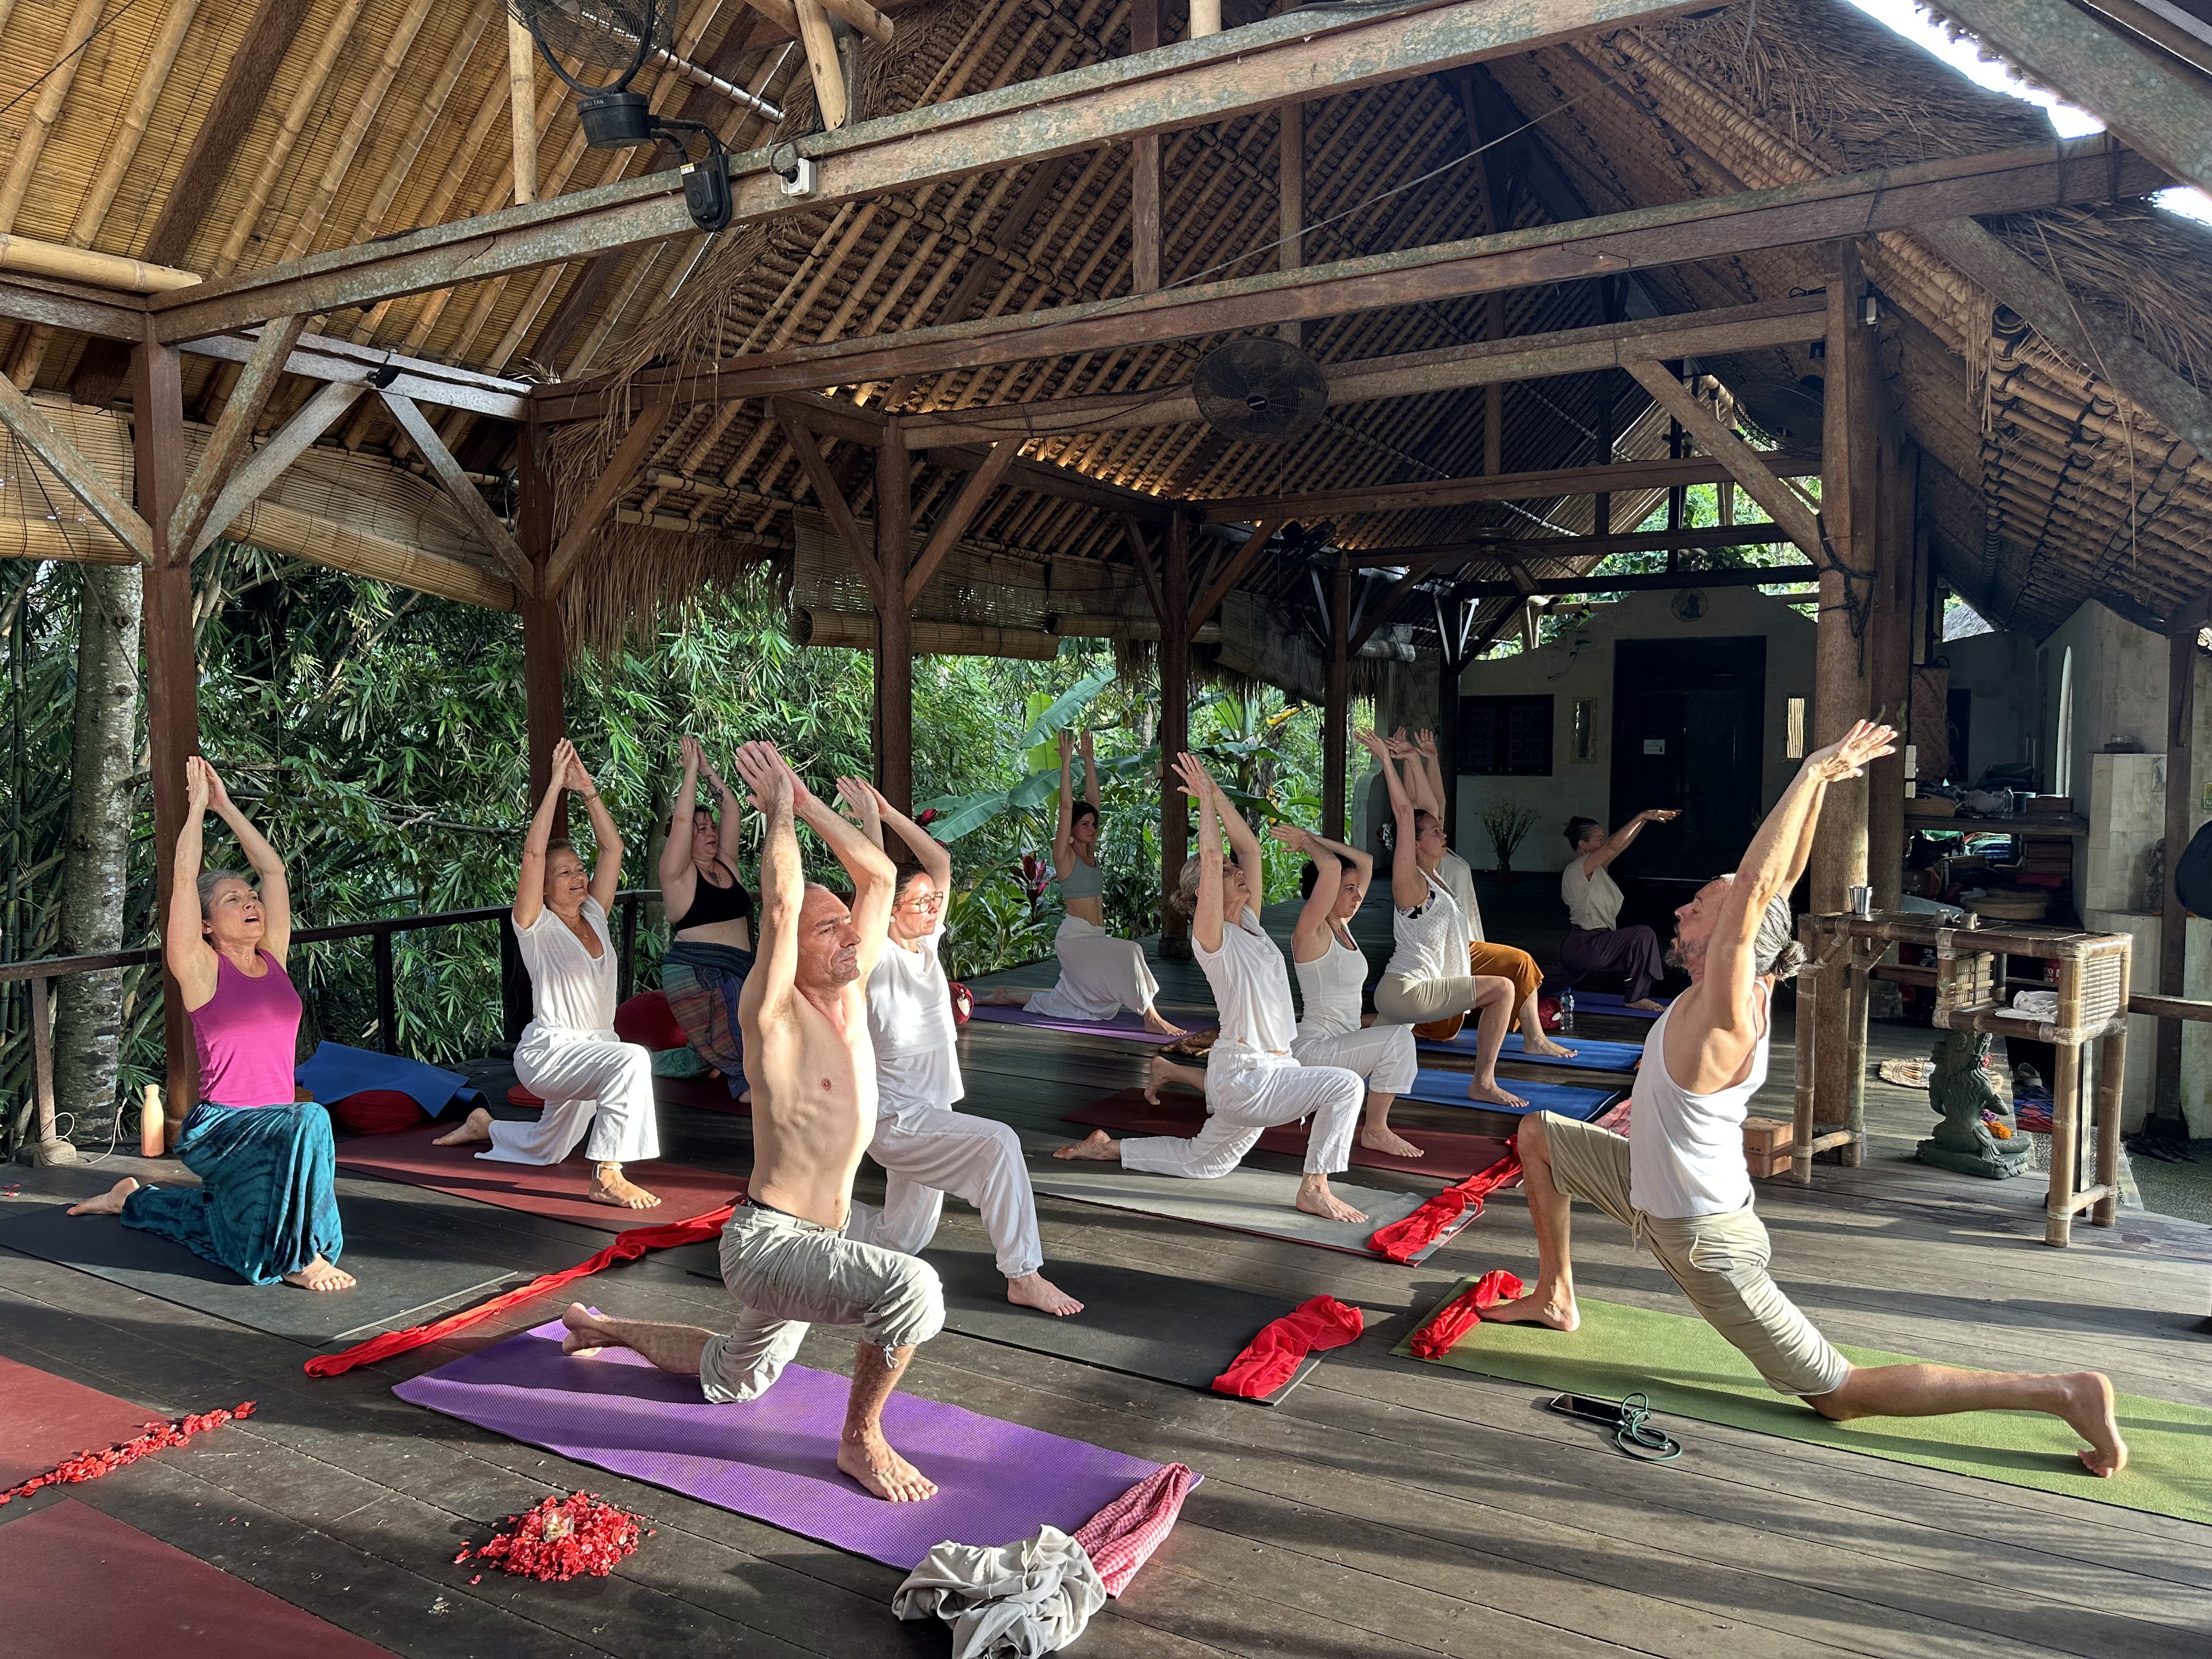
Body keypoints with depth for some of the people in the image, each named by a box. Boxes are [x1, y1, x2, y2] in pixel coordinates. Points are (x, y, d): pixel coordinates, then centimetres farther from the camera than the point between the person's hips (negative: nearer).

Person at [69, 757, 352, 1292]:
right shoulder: (202, 969, -5)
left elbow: (273, 868, 12)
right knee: (309, 1120, -36)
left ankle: (132, 1199, 45)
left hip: (270, 1127, 7)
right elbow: (183, 877, -11)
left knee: (244, 1238, 22)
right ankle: (302, 1259, -25)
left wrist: (226, 805, 14)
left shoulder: (272, 959, 8)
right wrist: (197, 804, -4)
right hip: (219, 1128, -7)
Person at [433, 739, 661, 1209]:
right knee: (632, 1058, -36)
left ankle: (483, 1126, 51)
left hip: (592, 1048, 7)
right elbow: (533, 853, -21)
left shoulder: (594, 916, 6)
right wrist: (555, 786, -20)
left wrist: (588, 790, -1)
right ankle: (607, 1178, -32)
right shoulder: (537, 926, -9)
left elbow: (612, 848, 4)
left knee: (547, 1149, 24)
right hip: (547, 1052, -7)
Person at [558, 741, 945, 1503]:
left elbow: (880, 875, 0)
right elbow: (781, 904, -32)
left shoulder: (850, 993, 1)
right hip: (766, 1244, -8)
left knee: (731, 1381, 30)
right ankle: (860, 1440, -8)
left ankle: (604, 1329, 50)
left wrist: (804, 798, -6)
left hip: (821, 1240, 8)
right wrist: (777, 811, -21)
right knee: (912, 1287, -32)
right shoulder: (775, 1012, -18)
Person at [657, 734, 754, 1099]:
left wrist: (709, 770, 12)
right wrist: (691, 768, -7)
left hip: (737, 972, 7)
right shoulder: (679, 874, -1)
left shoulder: (727, 865, 17)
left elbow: (732, 810, 16)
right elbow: (681, 818, -12)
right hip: (695, 973, -7)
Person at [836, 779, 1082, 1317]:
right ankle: (1023, 1277, -22)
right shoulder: (880, 960, -14)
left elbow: (939, 862, 3)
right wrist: (870, 819, -22)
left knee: (900, 1240, 17)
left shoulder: (927, 946, 5)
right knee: (998, 1143, -29)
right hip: (896, 1121, -9)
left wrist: (891, 813, -3)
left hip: (928, 1114, 9)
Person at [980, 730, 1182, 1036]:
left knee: (1065, 1002, 17)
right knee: (1129, 952, -29)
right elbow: (1066, 807, -17)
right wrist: (1067, 761, -18)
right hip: (1074, 938, -9)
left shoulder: (1089, 853, 10)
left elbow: (1093, 801, 9)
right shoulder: (1064, 855, -9)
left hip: (1094, 938, 9)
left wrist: (1089, 760, 9)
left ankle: (1008, 997, 33)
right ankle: (1150, 1017, -27)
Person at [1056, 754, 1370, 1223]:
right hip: (1244, 1076, -9)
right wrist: (1205, 797, -15)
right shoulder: (1211, 937, -13)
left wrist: (1215, 792, 3)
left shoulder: (1249, 922, 8)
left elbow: (1250, 846, 7)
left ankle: (1110, 1148, 27)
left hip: (1270, 1069, 9)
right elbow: (1211, 858, -23)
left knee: (1203, 1163, 18)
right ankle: (1314, 1189, -12)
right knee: (1345, 1085, -22)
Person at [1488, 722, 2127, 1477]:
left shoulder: (1722, 1013, -29)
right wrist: (1822, 781, -7)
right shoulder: (1748, 989, -6)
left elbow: (1759, 886, -39)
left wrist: (1813, 773, -35)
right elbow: (1778, 883, -1)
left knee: (1839, 1395, 0)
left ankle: (2062, 1393, 2)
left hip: (1703, 1240, -9)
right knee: (1540, 1135, 19)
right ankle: (1556, 1298, 29)